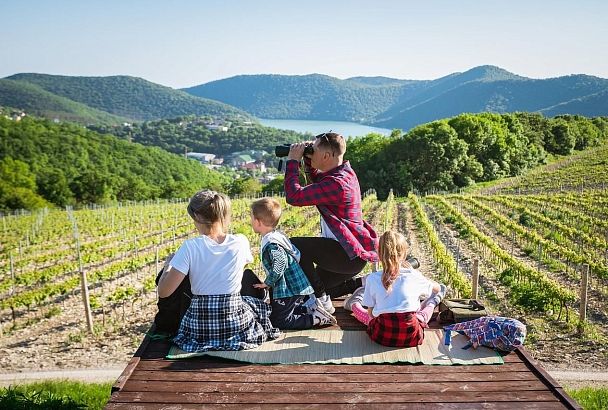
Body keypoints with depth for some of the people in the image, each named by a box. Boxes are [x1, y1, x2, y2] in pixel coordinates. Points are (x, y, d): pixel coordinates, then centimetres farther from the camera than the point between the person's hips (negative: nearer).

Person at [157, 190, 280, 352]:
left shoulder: (190, 247, -15)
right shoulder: (241, 243, -8)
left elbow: (163, 292, -14)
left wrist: (167, 266, 6)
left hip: (199, 331, 0)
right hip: (236, 325, 1)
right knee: (260, 305, 33)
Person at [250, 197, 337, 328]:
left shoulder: (270, 244, -23)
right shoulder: (279, 235, 8)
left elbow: (280, 263, -32)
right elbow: (296, 253, 15)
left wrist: (267, 283, -18)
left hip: (288, 290, -10)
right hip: (297, 286, 10)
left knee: (279, 321, -1)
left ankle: (316, 319, -5)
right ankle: (312, 310, 14)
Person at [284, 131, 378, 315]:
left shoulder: (336, 183, -25)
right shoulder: (346, 172, 6)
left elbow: (294, 196, -27)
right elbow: (319, 184, 27)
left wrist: (292, 161, -16)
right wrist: (307, 162, 10)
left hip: (350, 253, -10)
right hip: (351, 251, 10)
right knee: (316, 286, 19)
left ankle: (322, 301, -10)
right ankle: (364, 283, 18)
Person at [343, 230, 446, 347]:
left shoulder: (372, 279, -8)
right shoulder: (414, 276, -5)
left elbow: (370, 313, 0)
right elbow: (437, 288, 17)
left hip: (382, 337, 0)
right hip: (412, 338, 0)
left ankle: (354, 304, 58)